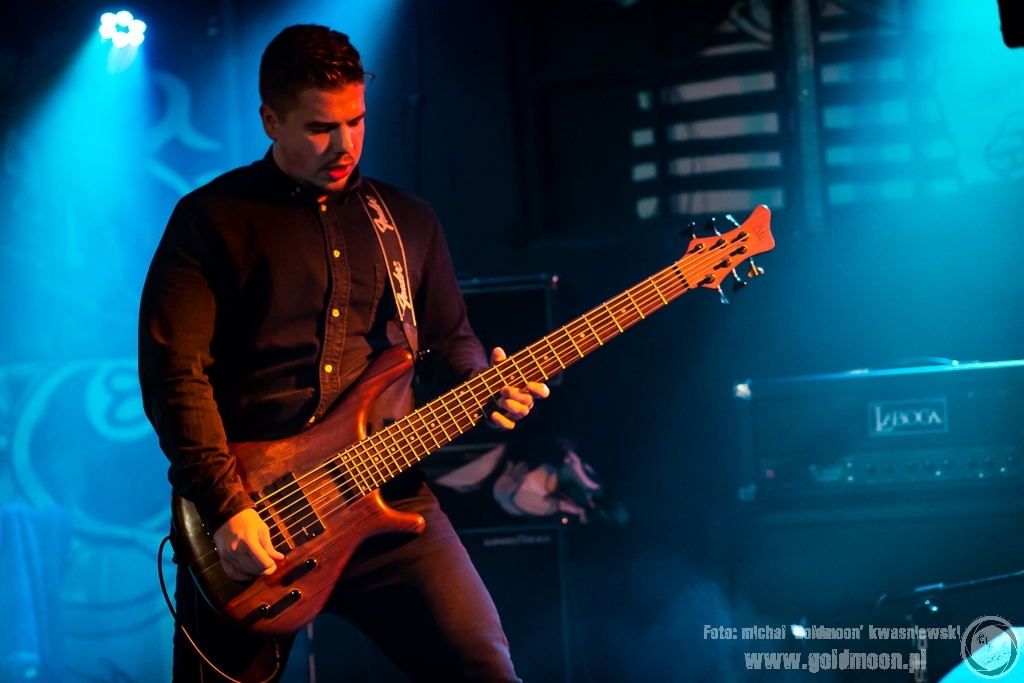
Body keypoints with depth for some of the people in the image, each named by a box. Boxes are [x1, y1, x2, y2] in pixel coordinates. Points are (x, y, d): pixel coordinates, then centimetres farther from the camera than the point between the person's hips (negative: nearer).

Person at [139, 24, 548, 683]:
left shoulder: (408, 220, 17)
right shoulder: (211, 219, 3)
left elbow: (451, 341, 24)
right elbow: (174, 371, -6)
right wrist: (225, 507, -16)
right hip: (247, 517, -2)